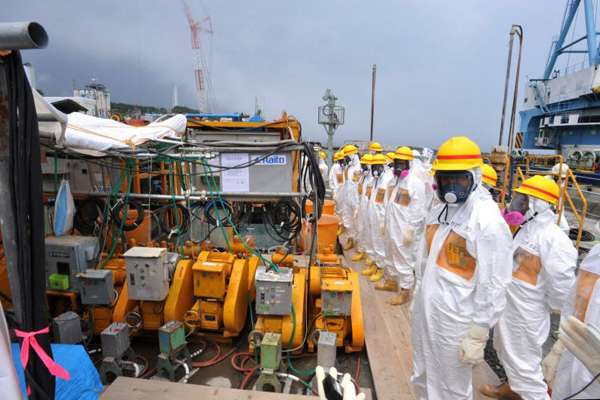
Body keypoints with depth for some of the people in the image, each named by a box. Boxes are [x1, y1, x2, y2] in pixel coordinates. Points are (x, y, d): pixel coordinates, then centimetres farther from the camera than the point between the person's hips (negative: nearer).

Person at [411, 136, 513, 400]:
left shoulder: (488, 220, -19)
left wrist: (478, 335, -16)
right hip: (425, 313, 7)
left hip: (454, 321, -7)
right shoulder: (439, 210, 6)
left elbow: (493, 285, -19)